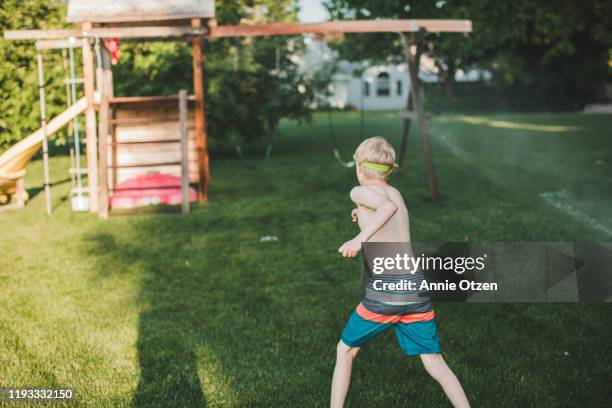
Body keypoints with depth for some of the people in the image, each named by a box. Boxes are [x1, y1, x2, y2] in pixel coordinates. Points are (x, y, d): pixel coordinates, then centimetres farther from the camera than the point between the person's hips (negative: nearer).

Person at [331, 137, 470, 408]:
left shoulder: (360, 192, 0)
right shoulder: (396, 193, 18)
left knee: (345, 352, 17)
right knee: (435, 364, 8)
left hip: (383, 293, -5)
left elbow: (388, 207, -23)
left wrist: (361, 237, -25)